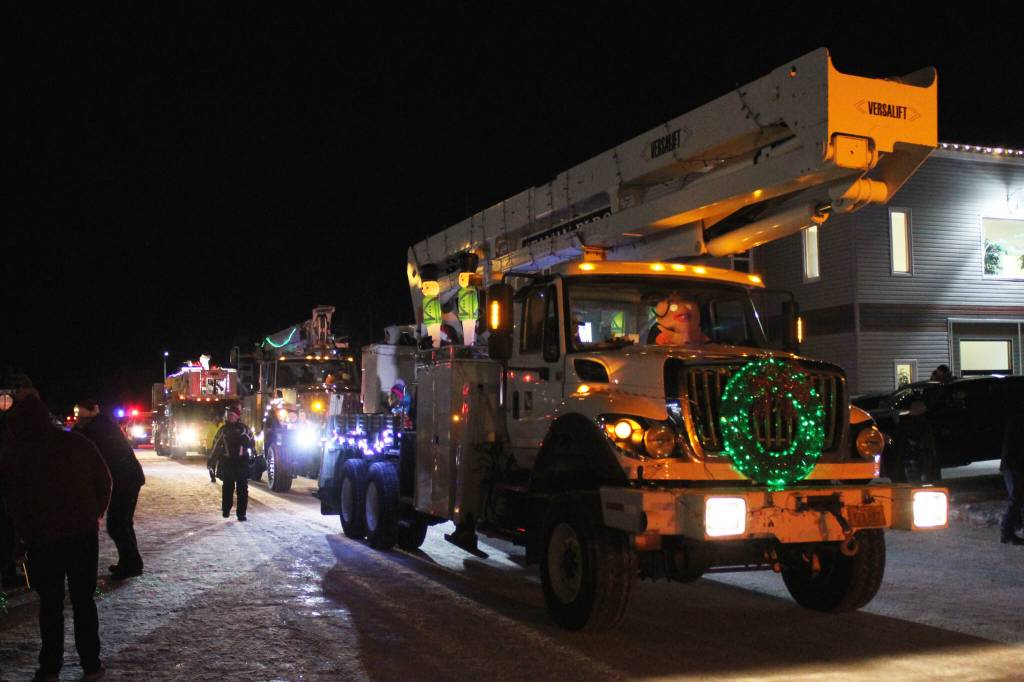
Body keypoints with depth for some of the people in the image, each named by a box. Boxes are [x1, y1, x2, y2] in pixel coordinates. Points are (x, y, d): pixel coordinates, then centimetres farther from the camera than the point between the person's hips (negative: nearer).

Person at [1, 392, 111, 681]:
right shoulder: (76, 443, -1)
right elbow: (104, 481, 1)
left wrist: (26, 535, 7)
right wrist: (96, 514, 11)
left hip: (43, 538, -2)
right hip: (84, 531, 2)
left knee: (50, 603, 11)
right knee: (84, 599, 11)